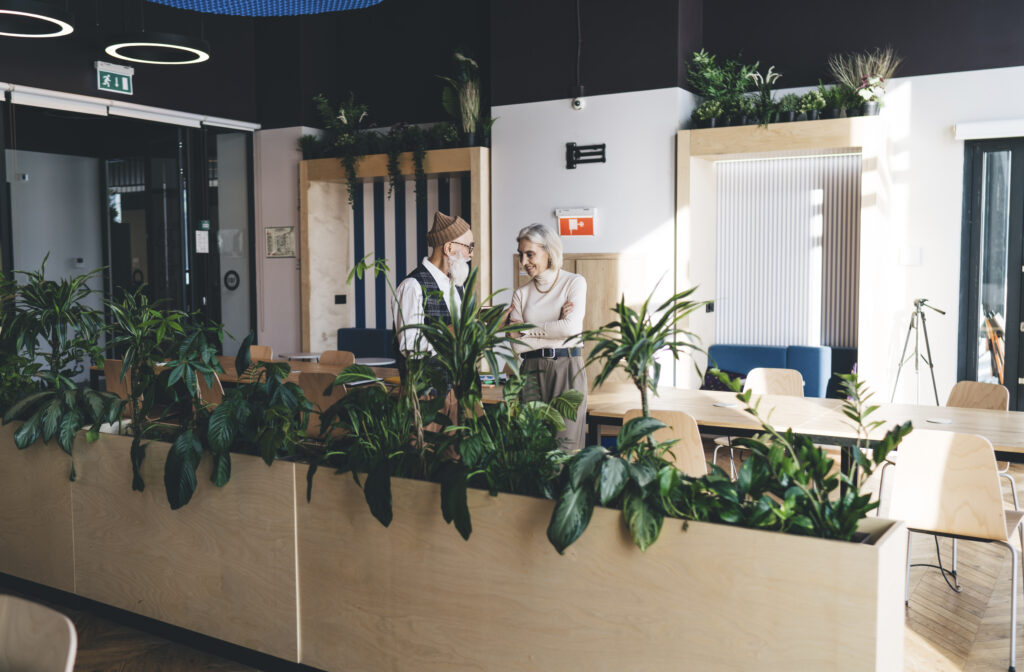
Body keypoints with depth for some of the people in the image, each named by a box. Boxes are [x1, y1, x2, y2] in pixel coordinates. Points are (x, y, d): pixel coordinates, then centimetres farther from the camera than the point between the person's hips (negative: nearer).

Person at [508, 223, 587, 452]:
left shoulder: (574, 283, 3)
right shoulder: (521, 293, 11)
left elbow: (572, 328, -13)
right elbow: (517, 345, 0)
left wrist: (527, 328, -4)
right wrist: (555, 327, -9)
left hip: (568, 367, -3)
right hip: (532, 371, 3)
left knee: (566, 446, -5)